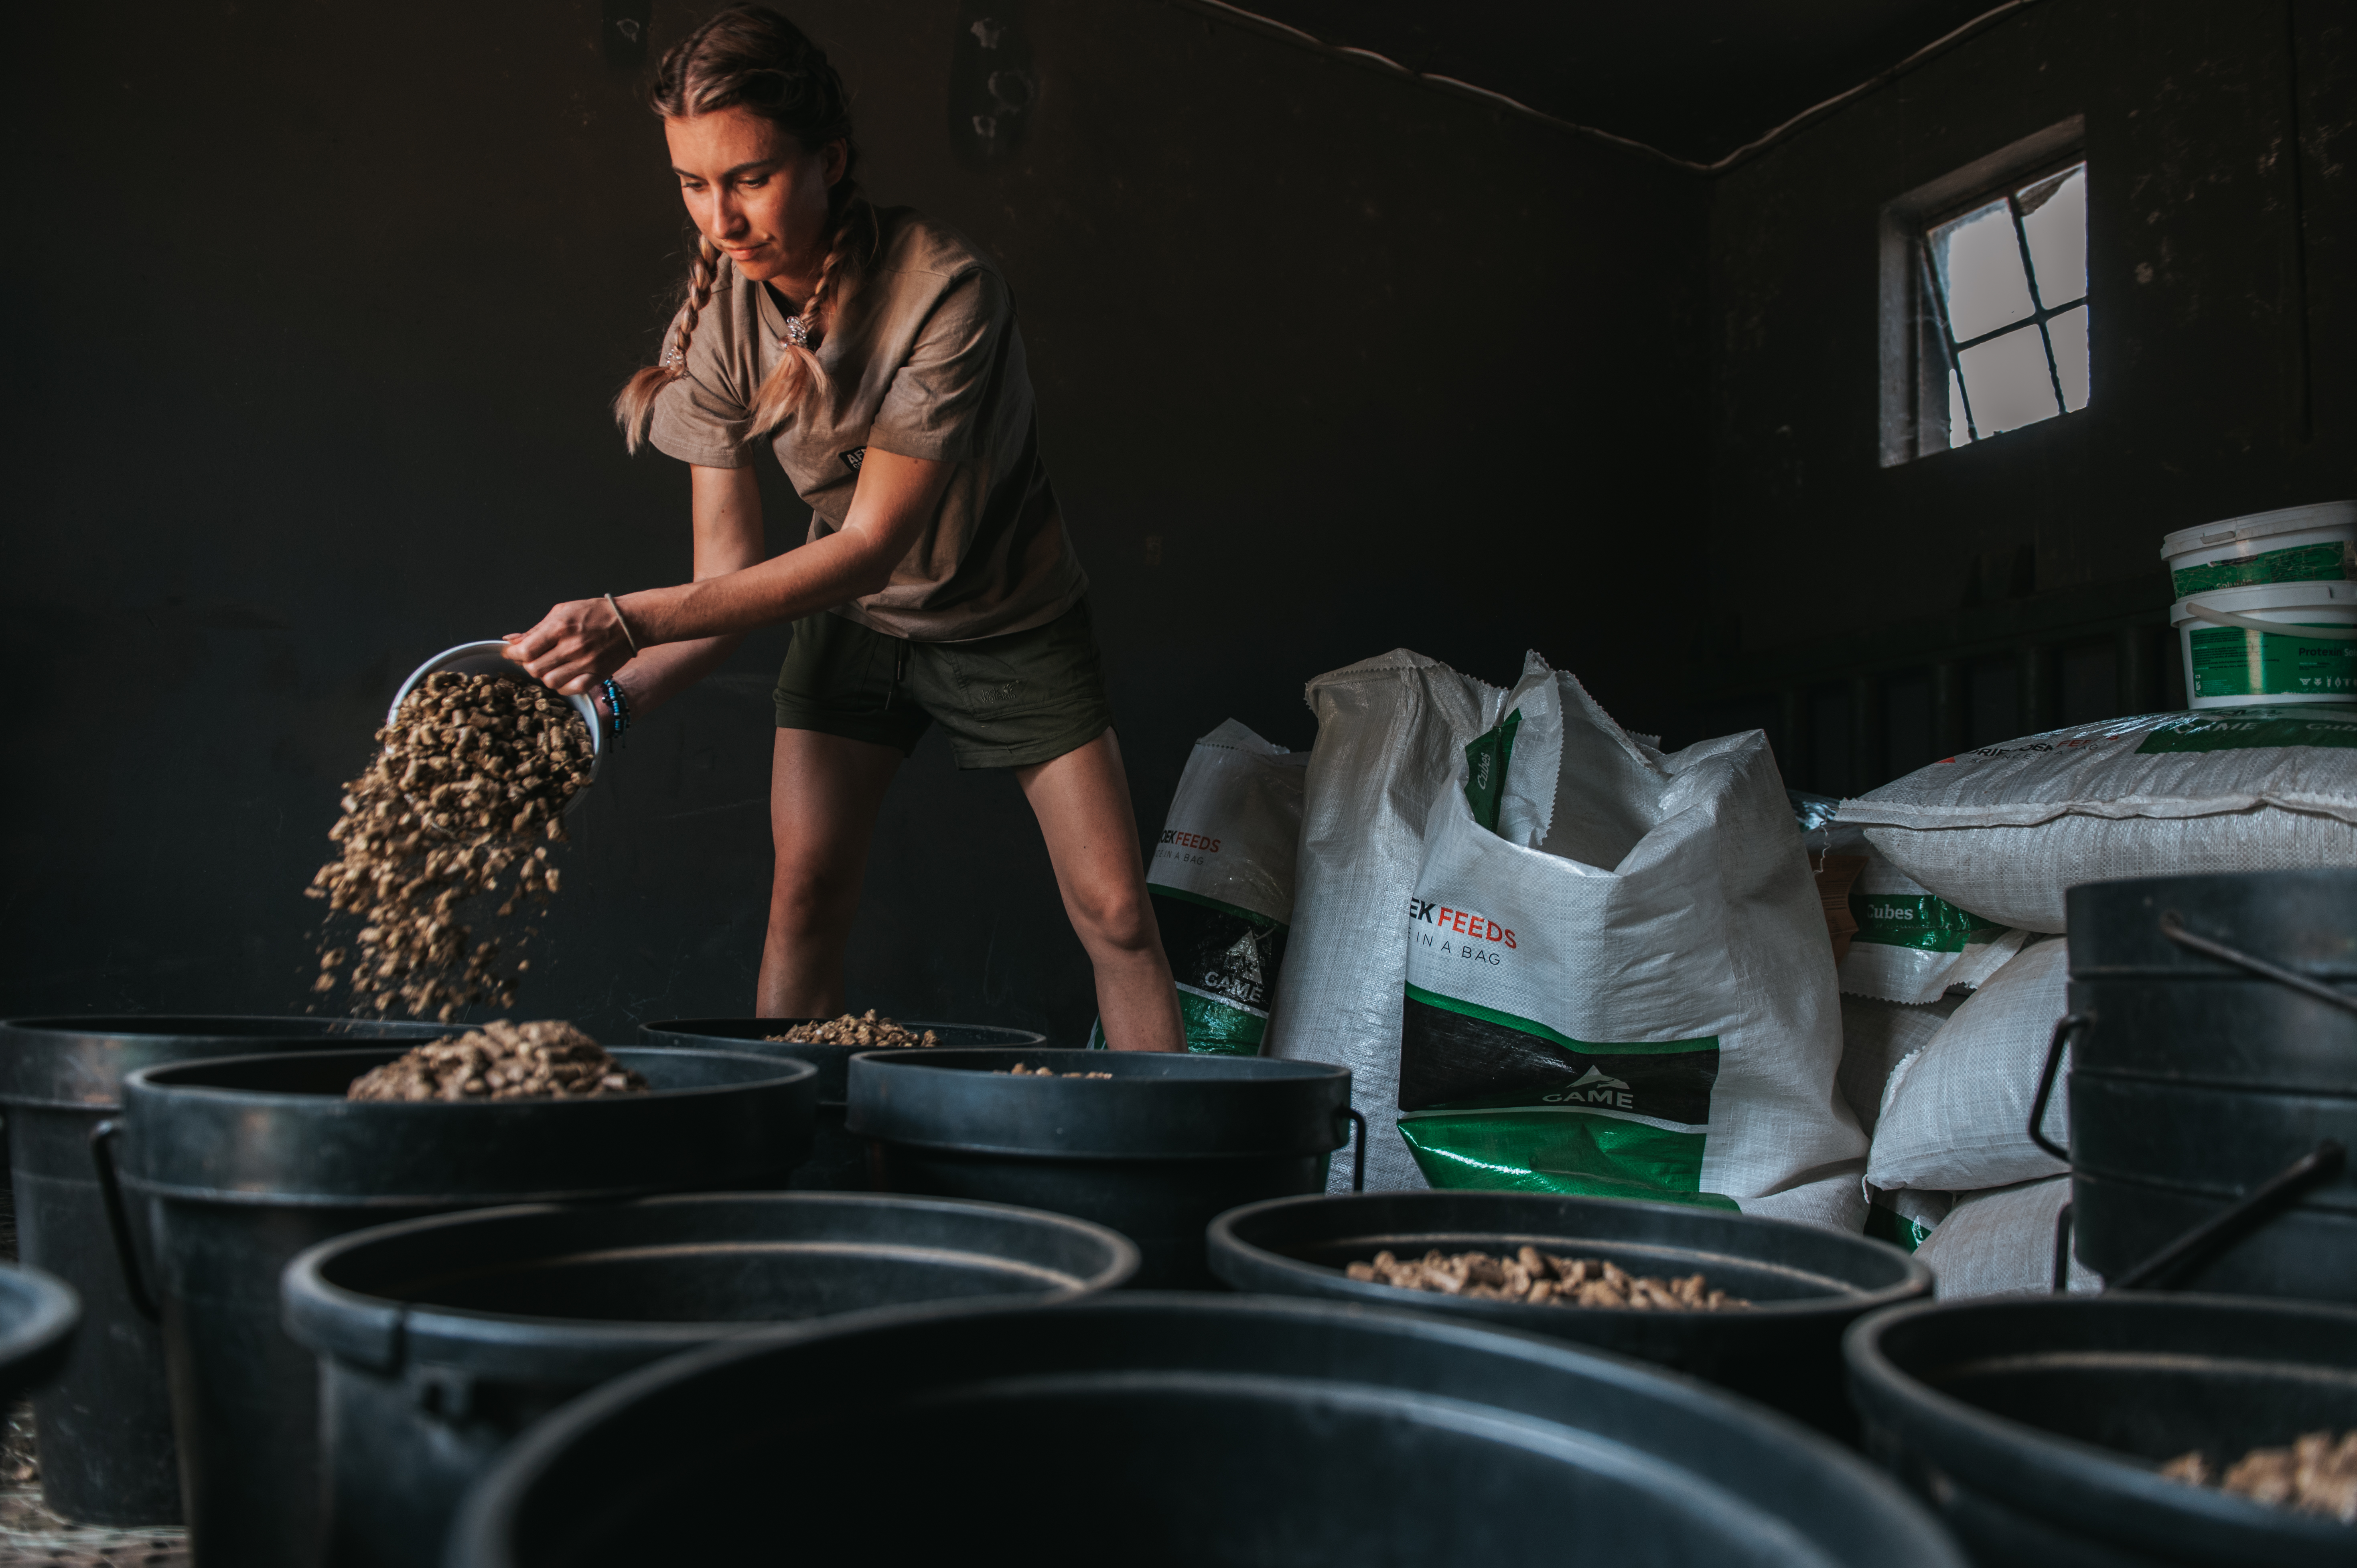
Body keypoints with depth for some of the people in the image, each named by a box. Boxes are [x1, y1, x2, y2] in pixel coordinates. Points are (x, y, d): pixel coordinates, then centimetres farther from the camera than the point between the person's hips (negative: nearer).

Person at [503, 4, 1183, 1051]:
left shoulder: (946, 292, -31)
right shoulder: (721, 320, -16)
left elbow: (869, 545, -32)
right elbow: (729, 578, -14)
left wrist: (634, 619, -39)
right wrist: (606, 697, -32)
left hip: (1013, 621, -3)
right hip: (853, 621, 3)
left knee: (1116, 915, -5)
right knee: (806, 898, -8)